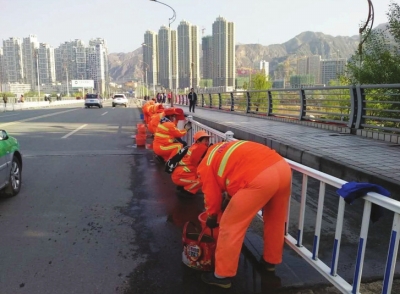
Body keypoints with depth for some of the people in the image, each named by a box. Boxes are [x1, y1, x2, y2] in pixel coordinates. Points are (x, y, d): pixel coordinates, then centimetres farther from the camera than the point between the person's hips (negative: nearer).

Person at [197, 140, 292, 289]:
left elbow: (212, 197, 16)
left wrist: (211, 219, 34)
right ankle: (270, 260, 47)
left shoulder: (205, 166, 14)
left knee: (231, 225, 8)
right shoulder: (223, 148, 34)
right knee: (275, 220, 28)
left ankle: (222, 275, 20)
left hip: (260, 178, -8)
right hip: (283, 167, 8)